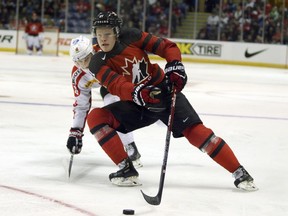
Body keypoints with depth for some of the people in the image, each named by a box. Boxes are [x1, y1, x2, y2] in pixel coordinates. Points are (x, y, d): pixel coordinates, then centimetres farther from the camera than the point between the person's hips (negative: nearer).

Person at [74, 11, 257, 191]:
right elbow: (116, 85, -29)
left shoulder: (131, 37, -12)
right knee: (95, 117, -18)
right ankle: (127, 169, -15)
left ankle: (240, 173, -9)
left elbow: (168, 47, -7)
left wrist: (175, 65, -26)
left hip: (164, 91, -2)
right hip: (135, 104, 2)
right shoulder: (98, 63, -12)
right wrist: (137, 92, -48)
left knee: (196, 131, -16)